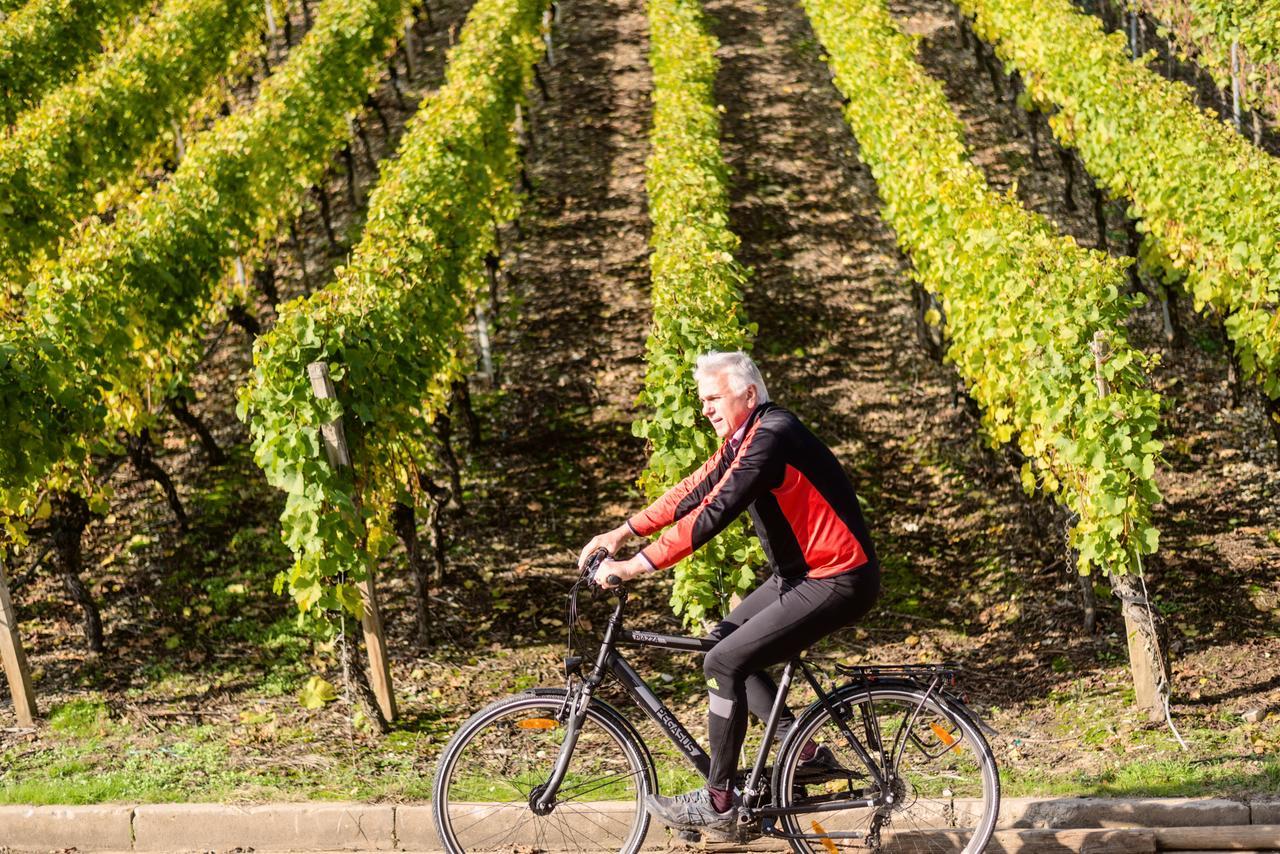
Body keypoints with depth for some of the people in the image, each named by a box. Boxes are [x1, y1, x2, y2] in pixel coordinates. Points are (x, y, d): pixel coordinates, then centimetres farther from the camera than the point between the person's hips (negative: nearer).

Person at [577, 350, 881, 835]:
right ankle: (807, 752, 17)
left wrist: (634, 567, -28)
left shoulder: (771, 438, -22)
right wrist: (622, 532, 4)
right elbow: (693, 492, 11)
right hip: (801, 572, 10)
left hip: (836, 582, -10)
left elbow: (712, 514, -28)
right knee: (725, 641, 14)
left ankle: (718, 802, -3)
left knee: (725, 663, -13)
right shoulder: (744, 436, 9)